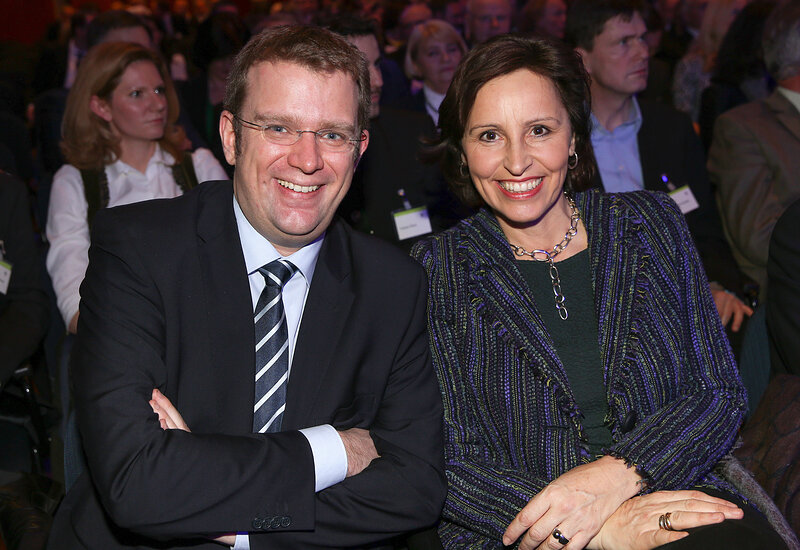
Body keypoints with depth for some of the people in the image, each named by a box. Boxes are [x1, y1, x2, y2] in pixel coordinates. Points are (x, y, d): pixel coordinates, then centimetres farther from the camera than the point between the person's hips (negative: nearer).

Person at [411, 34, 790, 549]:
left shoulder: (651, 223, 9)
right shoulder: (435, 270, 2)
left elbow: (720, 392, 5)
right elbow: (441, 464, -4)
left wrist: (616, 474, -15)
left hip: (681, 503, 2)